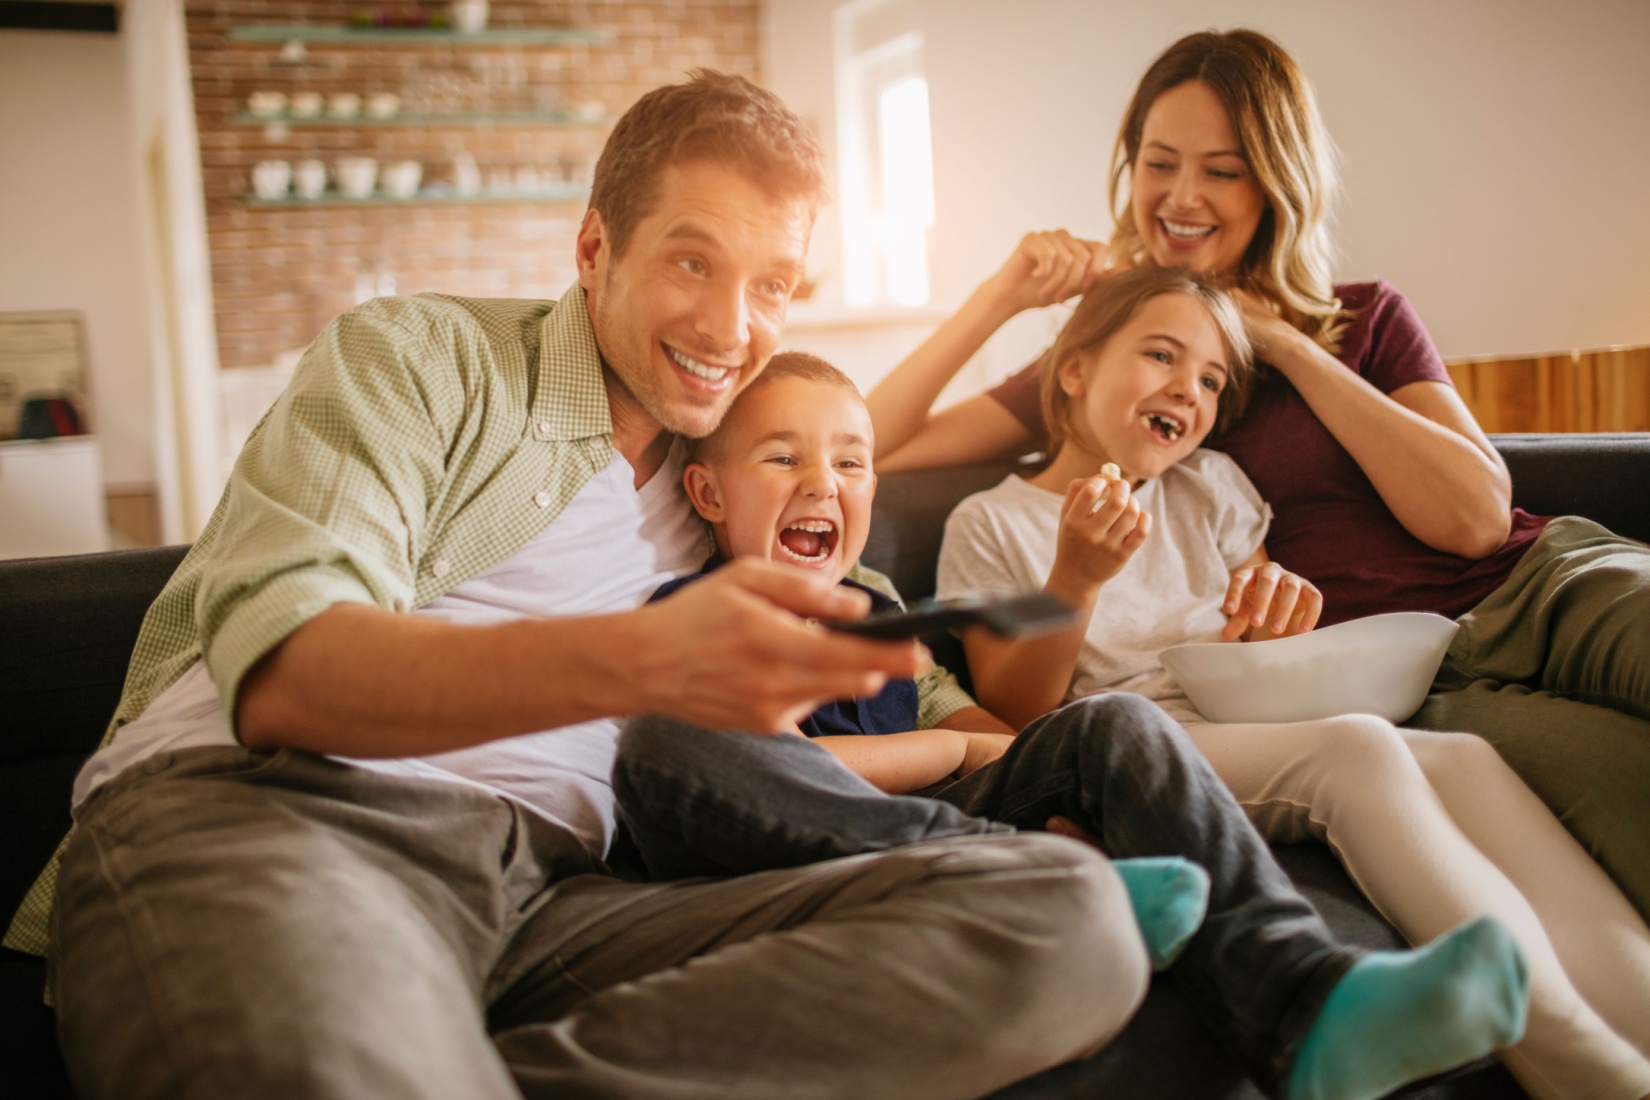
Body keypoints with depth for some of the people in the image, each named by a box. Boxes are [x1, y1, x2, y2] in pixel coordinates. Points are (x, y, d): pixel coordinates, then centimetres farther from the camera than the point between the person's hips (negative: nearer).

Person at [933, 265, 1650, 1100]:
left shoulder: (1212, 487, 22)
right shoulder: (989, 524, 7)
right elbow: (1011, 717, -1)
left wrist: (1278, 611, -2)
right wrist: (1076, 579, -16)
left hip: (1247, 731, 5)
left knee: (1464, 758, -26)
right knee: (1355, 744, -33)